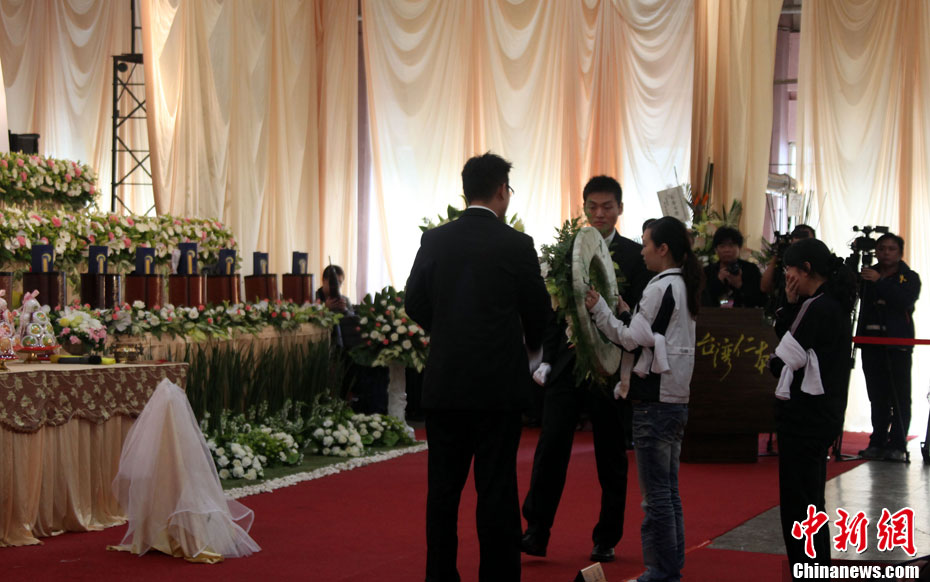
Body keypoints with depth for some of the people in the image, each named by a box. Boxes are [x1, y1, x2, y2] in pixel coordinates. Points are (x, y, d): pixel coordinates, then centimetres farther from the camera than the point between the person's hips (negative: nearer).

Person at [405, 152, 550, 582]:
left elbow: (414, 304, 4)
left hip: (444, 382, 3)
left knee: (443, 487, 10)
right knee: (497, 489, 2)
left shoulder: (434, 241, 0)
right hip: (499, 383, -3)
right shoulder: (516, 245, -7)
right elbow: (539, 313, 1)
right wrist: (530, 342, 23)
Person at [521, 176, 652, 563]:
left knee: (611, 457, 7)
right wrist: (547, 359, 4)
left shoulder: (635, 256, -1)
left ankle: (606, 540, 19)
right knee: (551, 448, -5)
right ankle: (535, 534, 3)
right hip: (567, 365, 2)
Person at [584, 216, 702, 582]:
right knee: (669, 492, 14)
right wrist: (628, 315, 9)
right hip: (675, 398, 10)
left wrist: (599, 309, -6)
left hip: (654, 400, -10)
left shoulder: (661, 287, -14)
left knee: (656, 495, -4)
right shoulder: (683, 285, 14)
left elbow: (633, 339, -13)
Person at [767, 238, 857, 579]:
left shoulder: (816, 308, -18)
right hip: (825, 416, 10)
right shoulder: (837, 305, 12)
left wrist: (771, 363, 3)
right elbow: (783, 334, 13)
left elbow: (783, 362, -17)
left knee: (798, 504, -3)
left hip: (803, 417, -10)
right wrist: (791, 305, 0)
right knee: (809, 502, 19)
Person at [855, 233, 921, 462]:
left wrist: (880, 282, -17)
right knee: (877, 397, 4)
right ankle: (878, 443, 9)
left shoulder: (909, 277, 4)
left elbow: (905, 300, -14)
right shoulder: (867, 275, 13)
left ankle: (897, 445, -2)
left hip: (897, 343, -3)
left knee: (899, 397, -4)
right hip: (871, 342, 3)